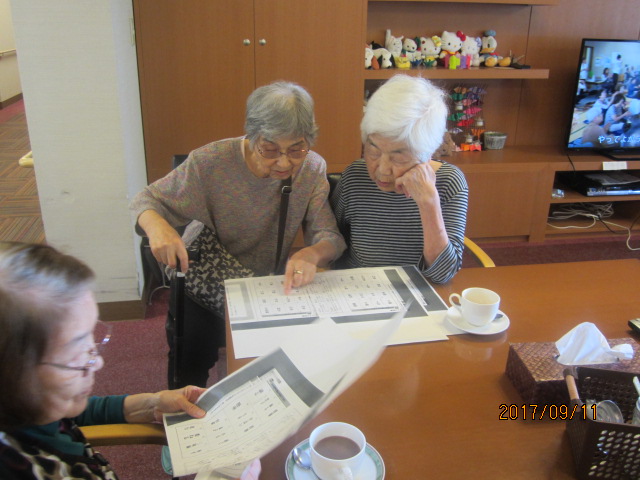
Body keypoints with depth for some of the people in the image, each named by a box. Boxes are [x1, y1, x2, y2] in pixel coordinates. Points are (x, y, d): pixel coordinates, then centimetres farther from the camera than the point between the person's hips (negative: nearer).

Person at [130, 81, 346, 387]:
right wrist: (157, 226, -33)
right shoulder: (210, 163, -18)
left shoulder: (312, 169, -10)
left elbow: (330, 237, -13)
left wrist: (311, 254, -39)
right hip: (203, 284, -2)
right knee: (192, 351, -27)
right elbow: (146, 201, -8)